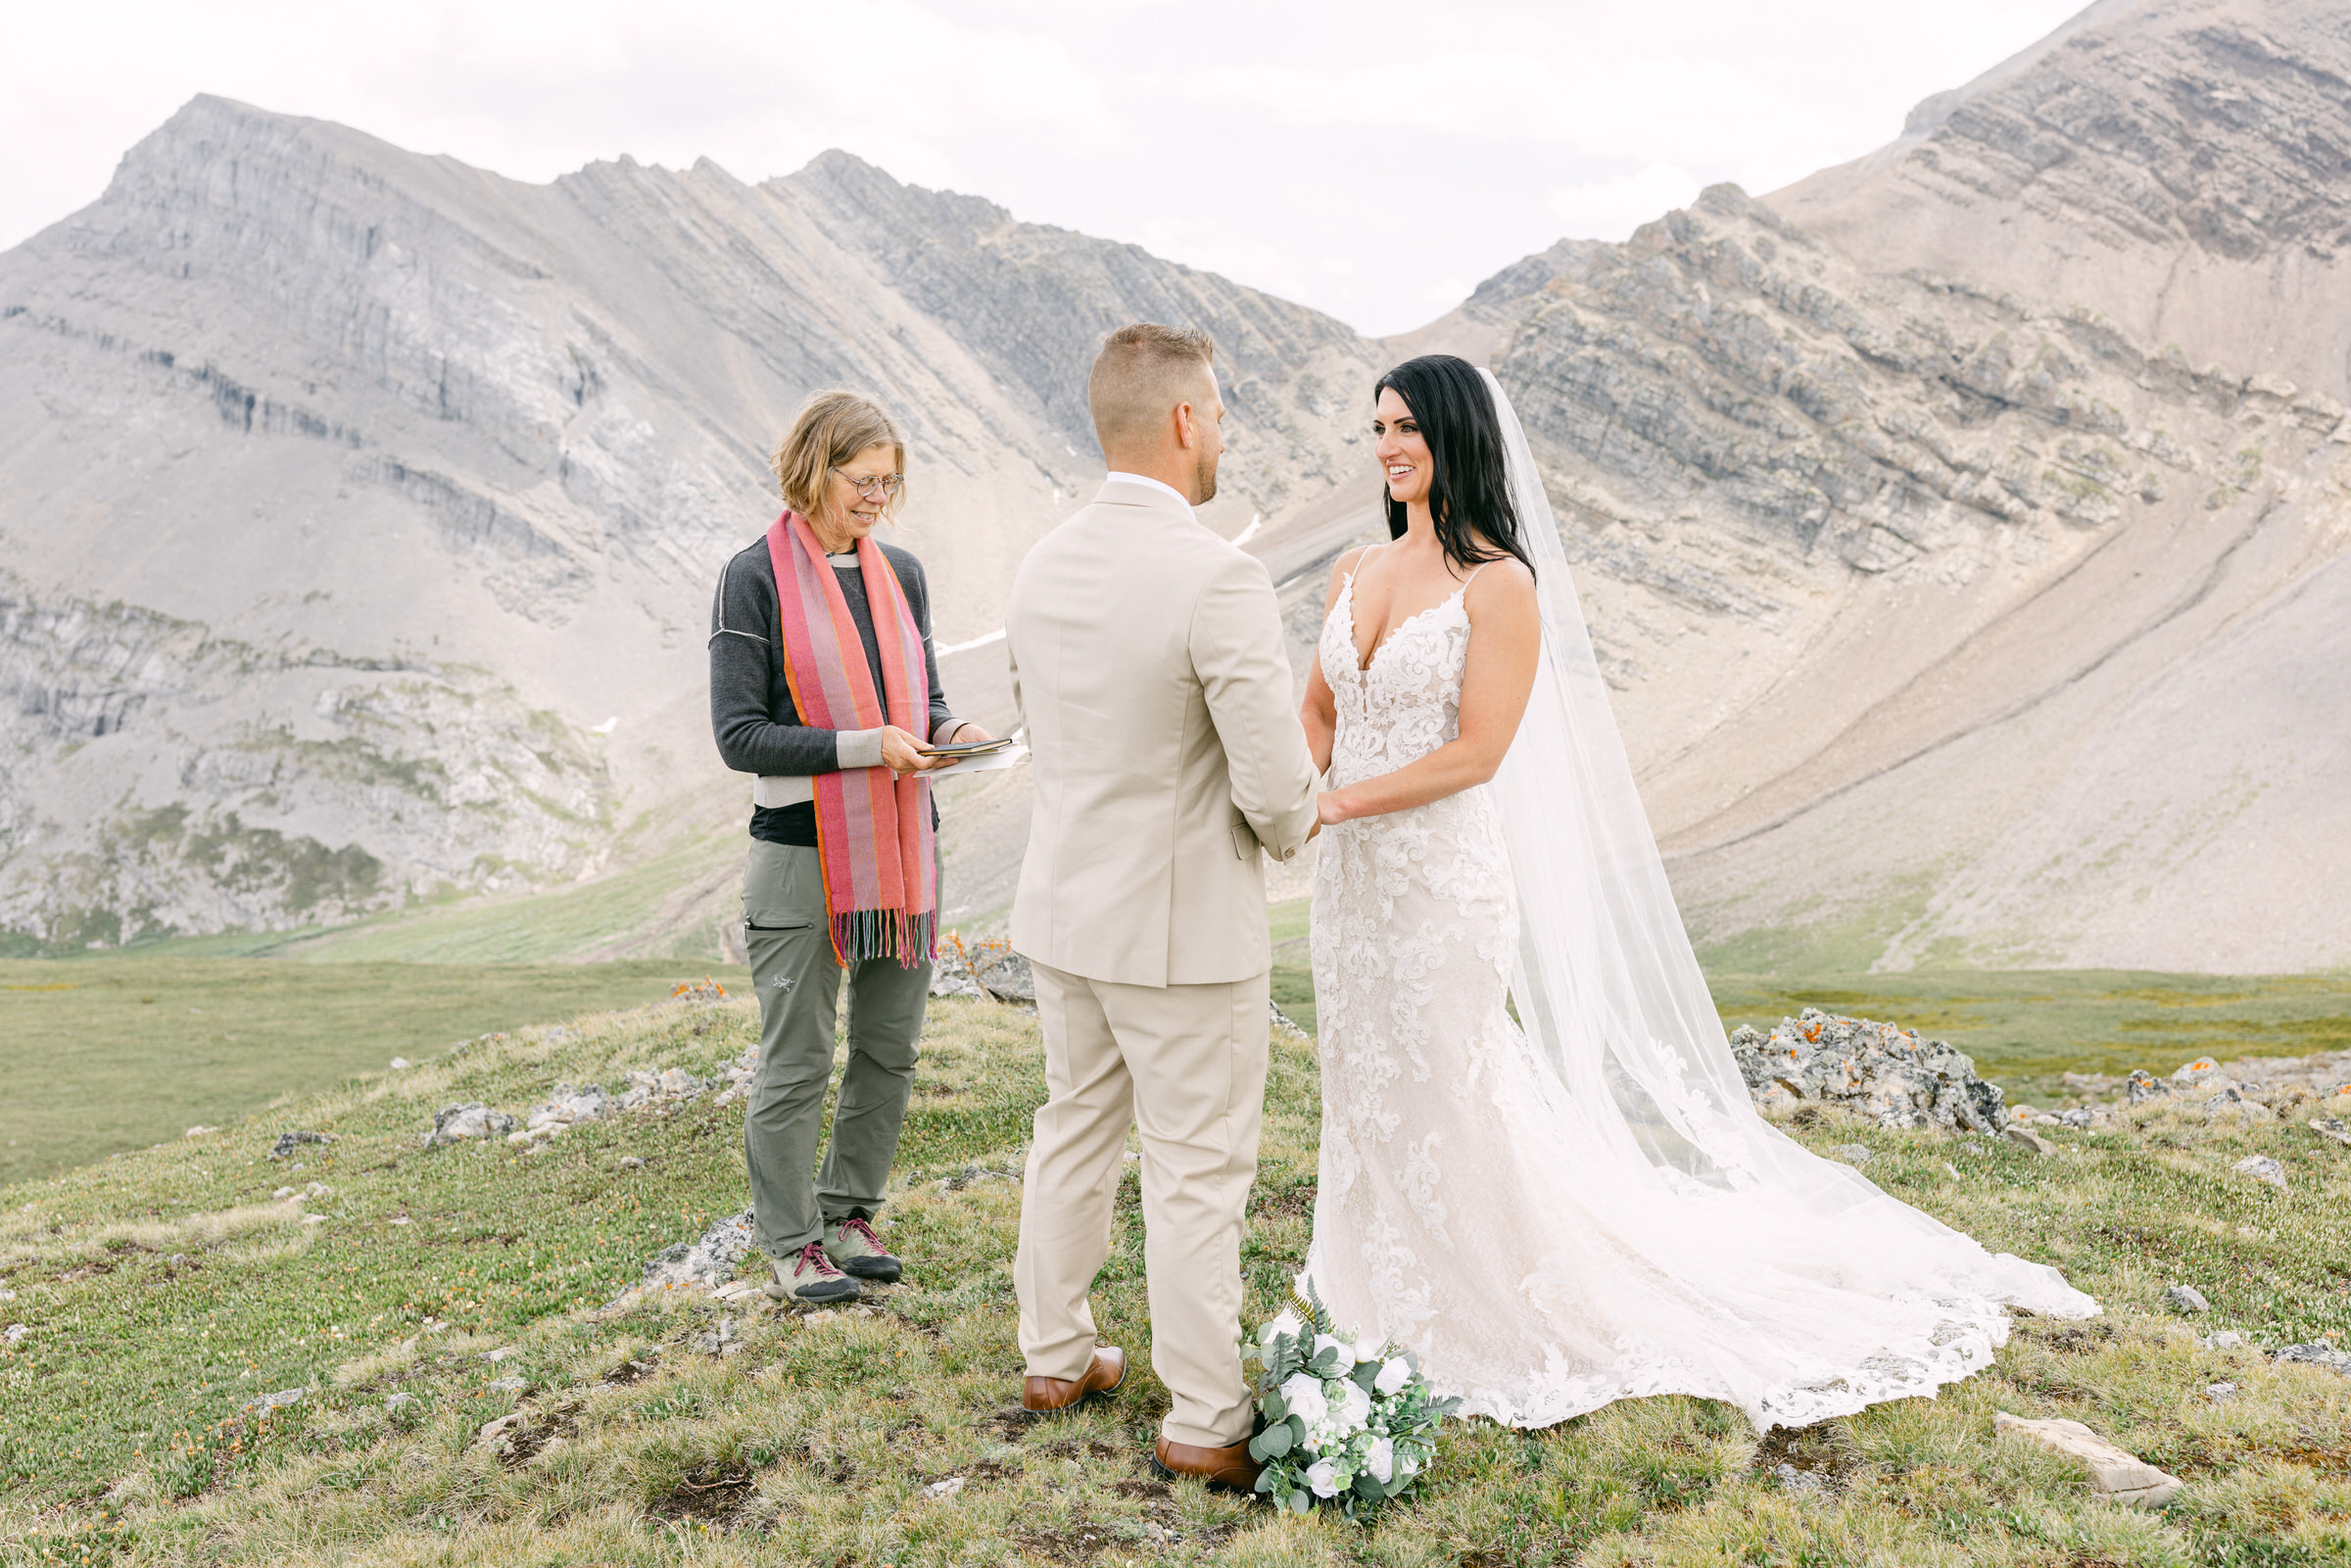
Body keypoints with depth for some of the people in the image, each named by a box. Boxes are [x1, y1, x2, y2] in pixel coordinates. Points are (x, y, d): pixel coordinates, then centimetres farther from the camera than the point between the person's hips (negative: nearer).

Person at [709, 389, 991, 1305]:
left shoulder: (900, 574, 11)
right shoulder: (756, 579, -7)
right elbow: (740, 736, -12)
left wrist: (950, 734, -3)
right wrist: (865, 748, -20)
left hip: (902, 844, 6)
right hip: (803, 850, -6)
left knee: (890, 1047, 13)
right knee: (797, 1064, 2)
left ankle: (849, 1212, 30)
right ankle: (790, 1245, 17)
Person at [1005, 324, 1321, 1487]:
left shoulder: (1041, 568, 0)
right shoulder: (1218, 580, -23)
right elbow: (1279, 787, -22)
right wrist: (1283, 831, 0)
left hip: (1063, 906, 7)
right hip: (1184, 924, -7)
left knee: (1074, 1133, 21)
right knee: (1195, 1174, 5)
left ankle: (1056, 1357, 36)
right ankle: (1204, 1422, 17)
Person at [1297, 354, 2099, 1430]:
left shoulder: (1500, 585, -13)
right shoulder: (1355, 574, 7)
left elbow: (1475, 752, -18)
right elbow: (1316, 710, 15)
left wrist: (1342, 802, -20)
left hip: (1445, 881, -7)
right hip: (1355, 882, 7)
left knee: (1449, 1100, 4)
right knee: (1367, 1091, 18)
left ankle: (1500, 1319, 26)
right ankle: (1387, 1310, 37)